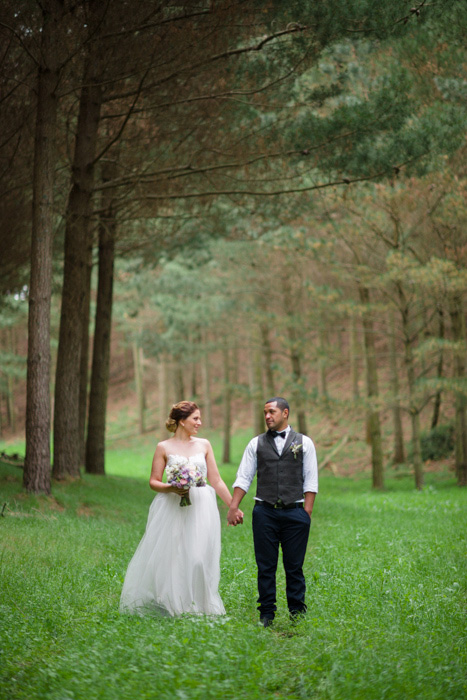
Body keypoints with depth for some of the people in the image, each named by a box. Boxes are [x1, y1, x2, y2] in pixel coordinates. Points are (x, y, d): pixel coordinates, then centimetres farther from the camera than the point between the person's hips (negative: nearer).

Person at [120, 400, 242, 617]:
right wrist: (171, 488, -14)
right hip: (172, 509, -1)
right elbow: (153, 481, 5)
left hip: (201, 509, 2)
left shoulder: (204, 445, 10)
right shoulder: (164, 447, 4)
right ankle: (168, 605, 11)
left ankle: (196, 605, 6)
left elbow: (216, 481, 12)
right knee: (167, 556, -2)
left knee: (198, 558, -5)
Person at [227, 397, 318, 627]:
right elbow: (243, 478, 7)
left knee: (294, 566, 3)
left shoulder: (304, 443, 7)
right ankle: (266, 614, 10)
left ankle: (297, 614, 11)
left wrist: (306, 512, -4)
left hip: (294, 512, -1)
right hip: (265, 511, 1)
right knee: (265, 566, 3)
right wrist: (233, 506, -3)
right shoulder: (256, 443, 10)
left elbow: (311, 480, 4)